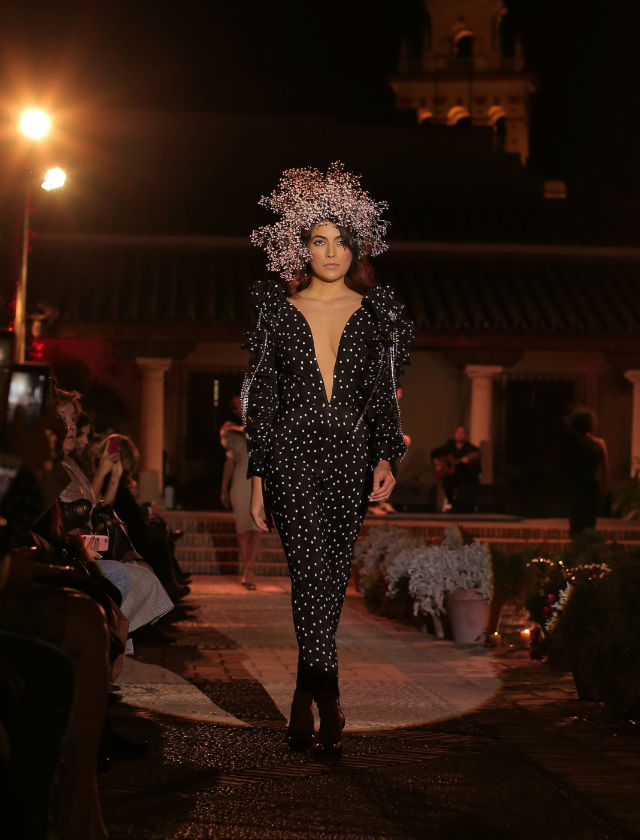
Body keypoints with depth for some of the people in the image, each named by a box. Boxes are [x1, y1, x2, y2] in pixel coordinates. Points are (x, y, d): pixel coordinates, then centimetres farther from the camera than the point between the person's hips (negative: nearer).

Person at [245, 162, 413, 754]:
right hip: (293, 452, -2)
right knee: (313, 572, -16)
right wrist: (258, 475, 3)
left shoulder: (375, 313, 10)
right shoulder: (280, 310, 7)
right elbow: (262, 396, 7)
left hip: (351, 457, 2)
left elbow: (383, 394, 9)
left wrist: (387, 457, -6)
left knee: (331, 581, 4)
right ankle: (329, 702, -19)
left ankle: (304, 704, 16)